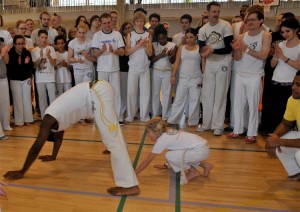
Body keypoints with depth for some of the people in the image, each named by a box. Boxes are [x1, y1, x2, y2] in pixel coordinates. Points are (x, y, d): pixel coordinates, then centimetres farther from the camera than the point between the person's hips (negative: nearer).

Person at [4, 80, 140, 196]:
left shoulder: (48, 121, 1)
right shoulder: (57, 119, 24)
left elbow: (36, 147, 4)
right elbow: (59, 137, 39)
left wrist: (22, 172, 13)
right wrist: (53, 156, 51)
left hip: (97, 94, -10)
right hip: (100, 89, 10)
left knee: (112, 139, -13)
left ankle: (130, 185, -13)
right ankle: (117, 149, 65)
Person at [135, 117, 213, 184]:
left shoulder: (161, 141, -10)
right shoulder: (168, 133, 13)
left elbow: (147, 160, -6)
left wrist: (134, 174, 0)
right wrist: (165, 165, 32)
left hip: (200, 151, -9)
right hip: (202, 145, 9)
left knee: (169, 156, -13)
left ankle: (193, 172, 3)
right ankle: (206, 165, 24)